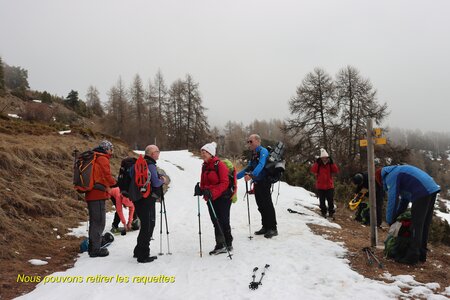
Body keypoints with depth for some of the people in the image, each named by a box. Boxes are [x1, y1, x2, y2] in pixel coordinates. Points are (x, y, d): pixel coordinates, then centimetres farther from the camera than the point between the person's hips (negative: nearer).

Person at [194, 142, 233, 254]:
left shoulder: (219, 164, -12)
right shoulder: (205, 166, 12)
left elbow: (224, 183, -17)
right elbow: (203, 182, 15)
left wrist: (212, 192, -28)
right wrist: (201, 189, -7)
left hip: (222, 197, -7)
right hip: (210, 199, 7)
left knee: (223, 221, -1)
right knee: (216, 223, 10)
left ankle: (228, 244, 14)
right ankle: (220, 245, 18)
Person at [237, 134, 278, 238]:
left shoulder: (263, 151, -9)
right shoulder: (253, 154, 18)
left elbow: (261, 165, -26)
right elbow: (248, 168, 24)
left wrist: (251, 175, -40)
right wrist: (235, 176, 19)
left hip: (264, 182, -9)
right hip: (257, 183, 9)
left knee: (267, 205, -6)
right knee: (261, 206, 12)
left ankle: (273, 229, 0)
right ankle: (265, 227, 21)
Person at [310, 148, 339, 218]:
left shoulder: (330, 165, 5)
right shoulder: (318, 165, 1)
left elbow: (336, 171, -9)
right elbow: (313, 171, -16)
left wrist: (332, 163, -16)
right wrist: (317, 163, -21)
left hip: (329, 186, 1)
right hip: (320, 186, -1)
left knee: (330, 200, 6)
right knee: (322, 200, 5)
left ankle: (331, 212, 17)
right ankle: (323, 212, 16)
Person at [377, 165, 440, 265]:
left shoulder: (391, 176, -1)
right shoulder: (398, 171, 27)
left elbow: (392, 200, -2)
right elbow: (404, 198, 30)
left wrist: (390, 220, 9)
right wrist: (397, 215, 31)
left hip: (422, 193, -9)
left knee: (416, 226, -3)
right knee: (425, 225, 15)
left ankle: (412, 257, 1)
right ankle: (422, 254, 23)